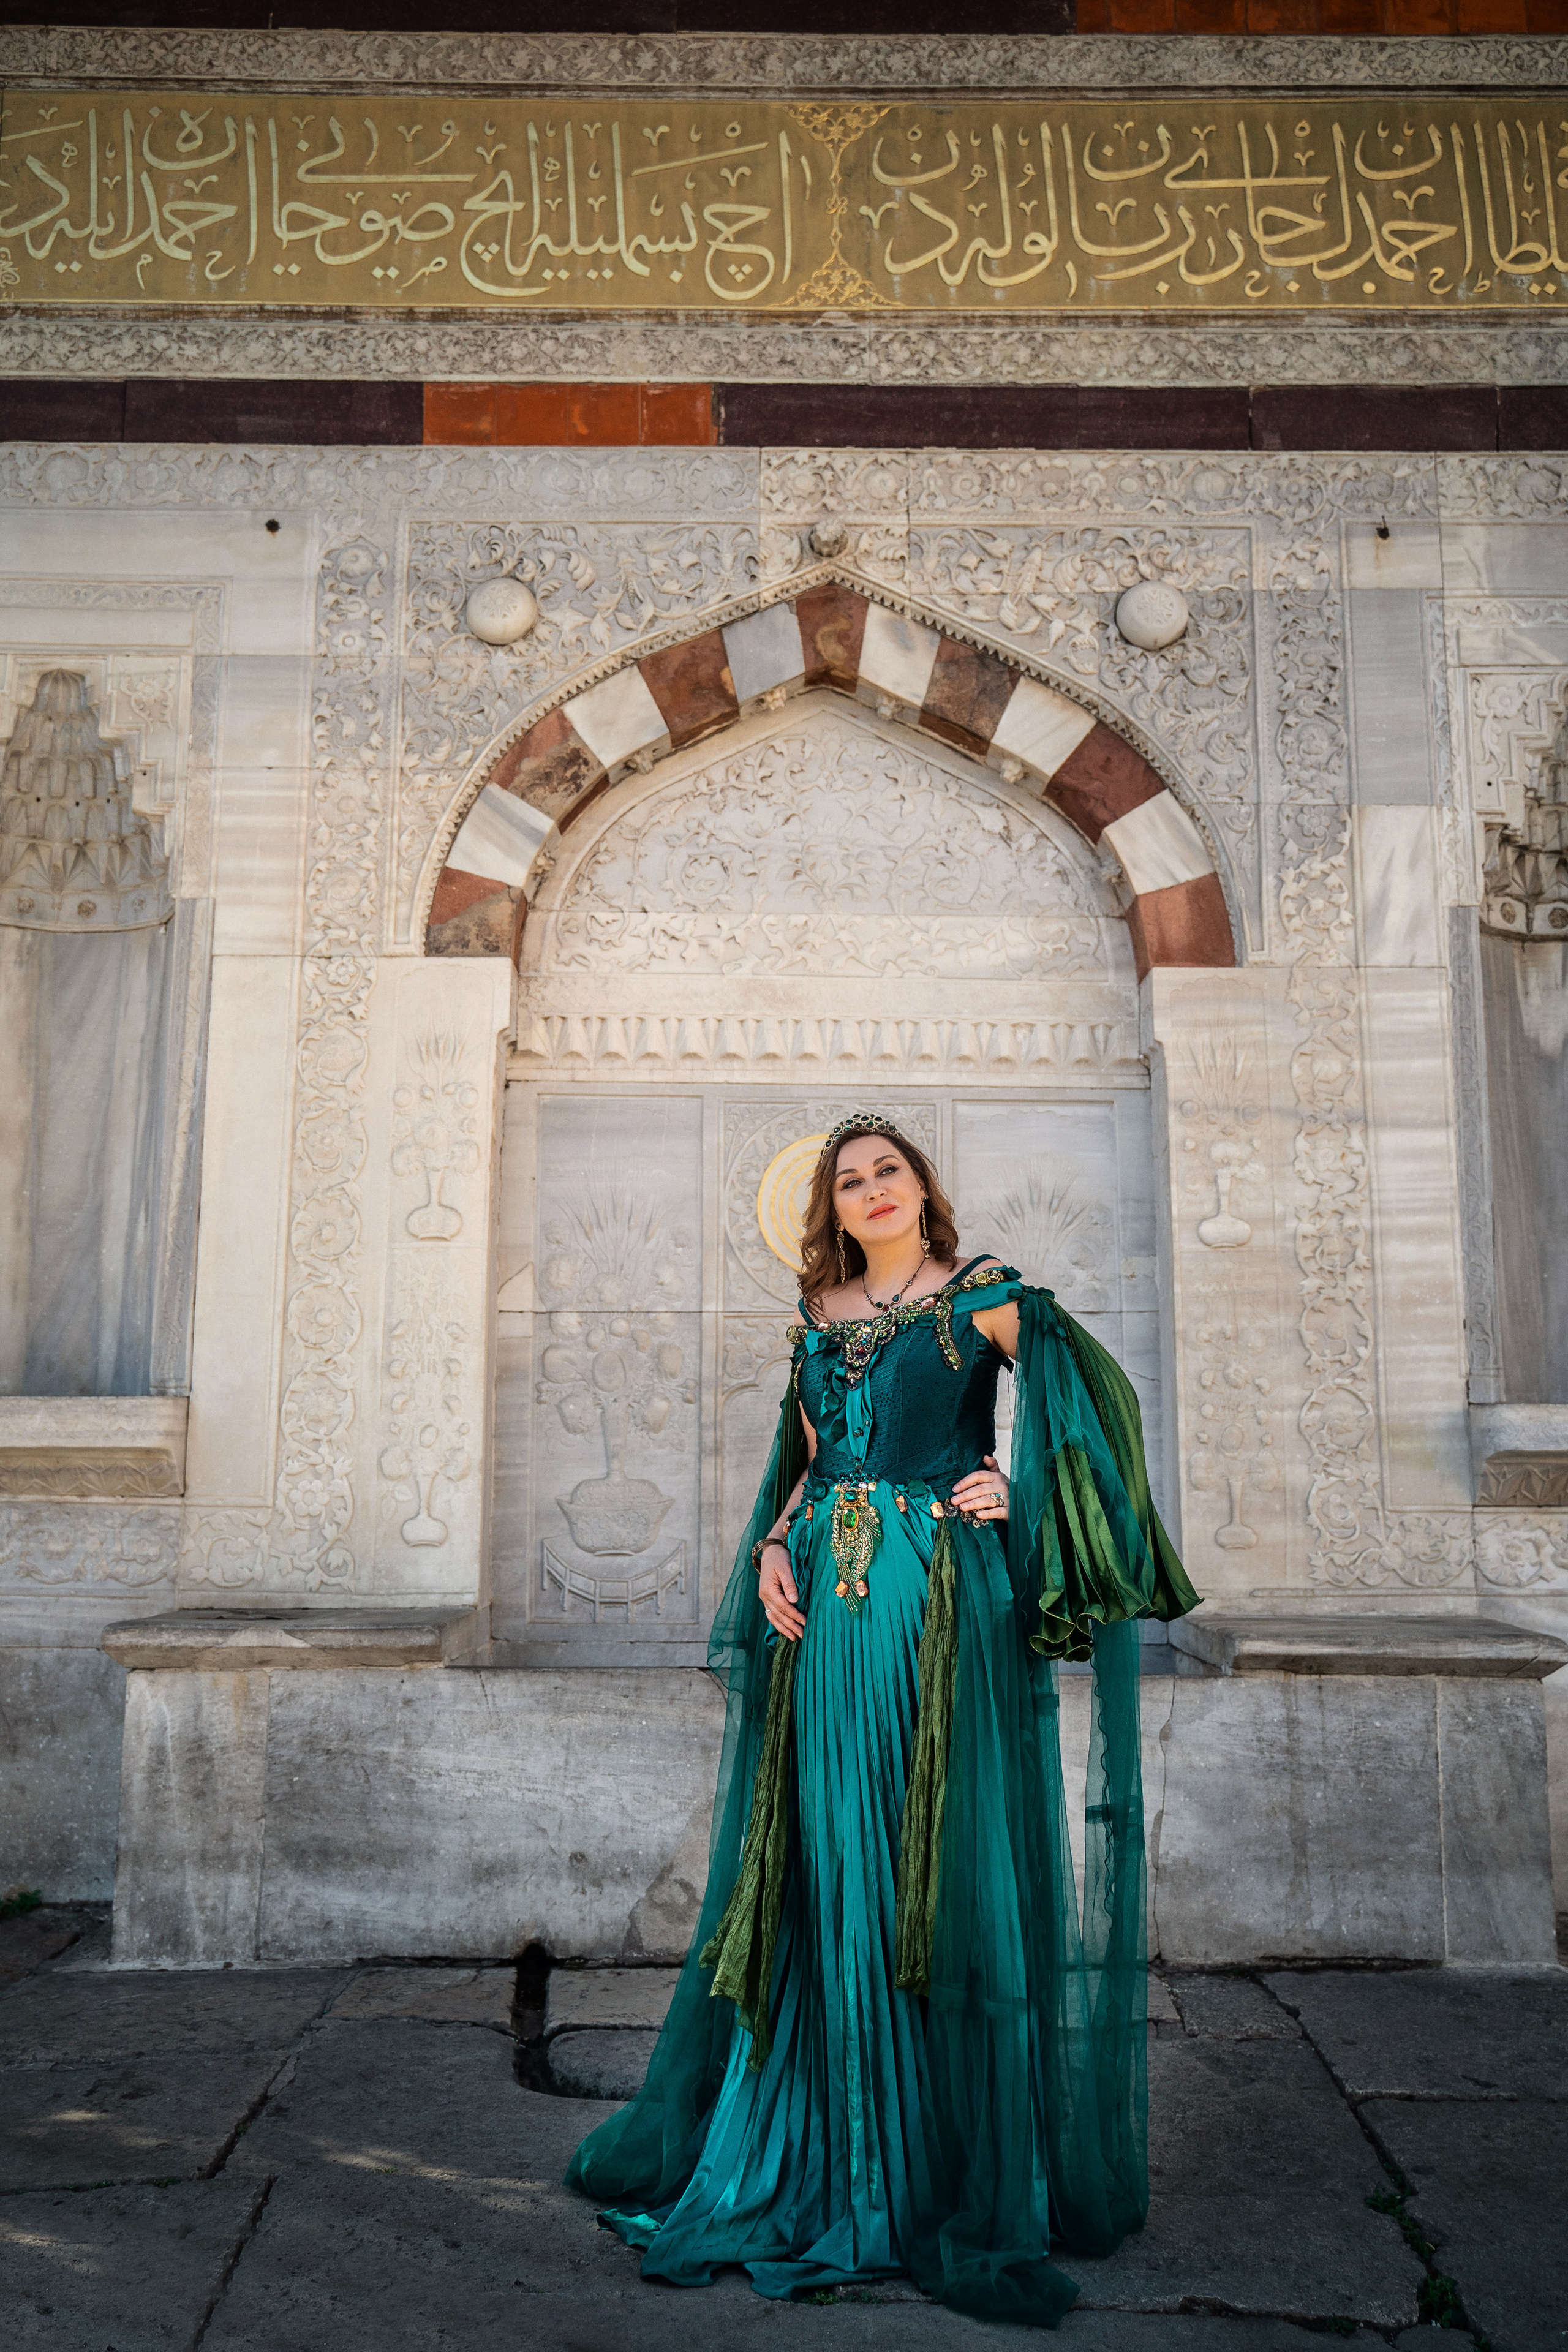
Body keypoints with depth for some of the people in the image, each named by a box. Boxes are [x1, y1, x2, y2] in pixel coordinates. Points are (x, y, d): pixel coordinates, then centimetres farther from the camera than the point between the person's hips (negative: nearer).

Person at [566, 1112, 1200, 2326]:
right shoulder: (819, 1318, 15)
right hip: (825, 1604, 5)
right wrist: (773, 1550, 2)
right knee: (828, 1866, 8)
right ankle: (836, 2147, 24)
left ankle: (969, 2169, 12)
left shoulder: (981, 1296, 2)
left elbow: (1092, 1387, -5)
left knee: (947, 1864, -1)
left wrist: (1020, 1484, -15)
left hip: (945, 1598, -4)